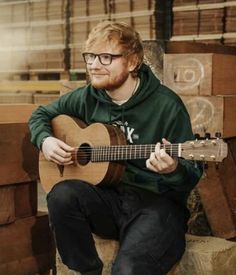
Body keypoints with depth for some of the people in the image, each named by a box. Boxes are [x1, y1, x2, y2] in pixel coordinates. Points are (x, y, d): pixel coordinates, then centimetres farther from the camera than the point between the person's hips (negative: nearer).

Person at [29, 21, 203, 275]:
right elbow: (41, 114, 22)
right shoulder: (87, 98, 5)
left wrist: (173, 170, -30)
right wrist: (45, 140, 0)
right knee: (62, 194, -27)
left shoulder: (166, 106, -10)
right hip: (106, 198, 6)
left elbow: (192, 175, -6)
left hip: (157, 201, -6)